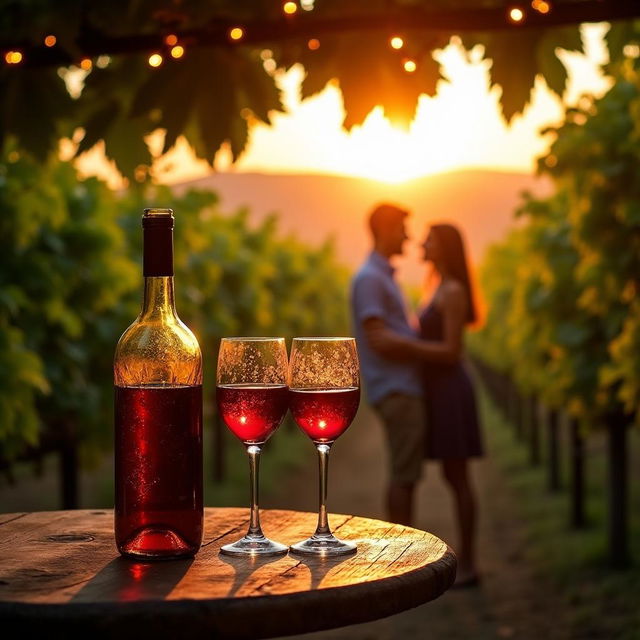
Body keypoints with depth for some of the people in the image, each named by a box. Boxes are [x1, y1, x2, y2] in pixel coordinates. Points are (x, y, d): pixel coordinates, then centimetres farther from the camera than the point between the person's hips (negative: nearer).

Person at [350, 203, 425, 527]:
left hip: (404, 388, 10)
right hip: (396, 390, -10)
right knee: (404, 473, -8)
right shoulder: (369, 278, -11)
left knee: (406, 473, 11)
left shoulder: (383, 277, 21)